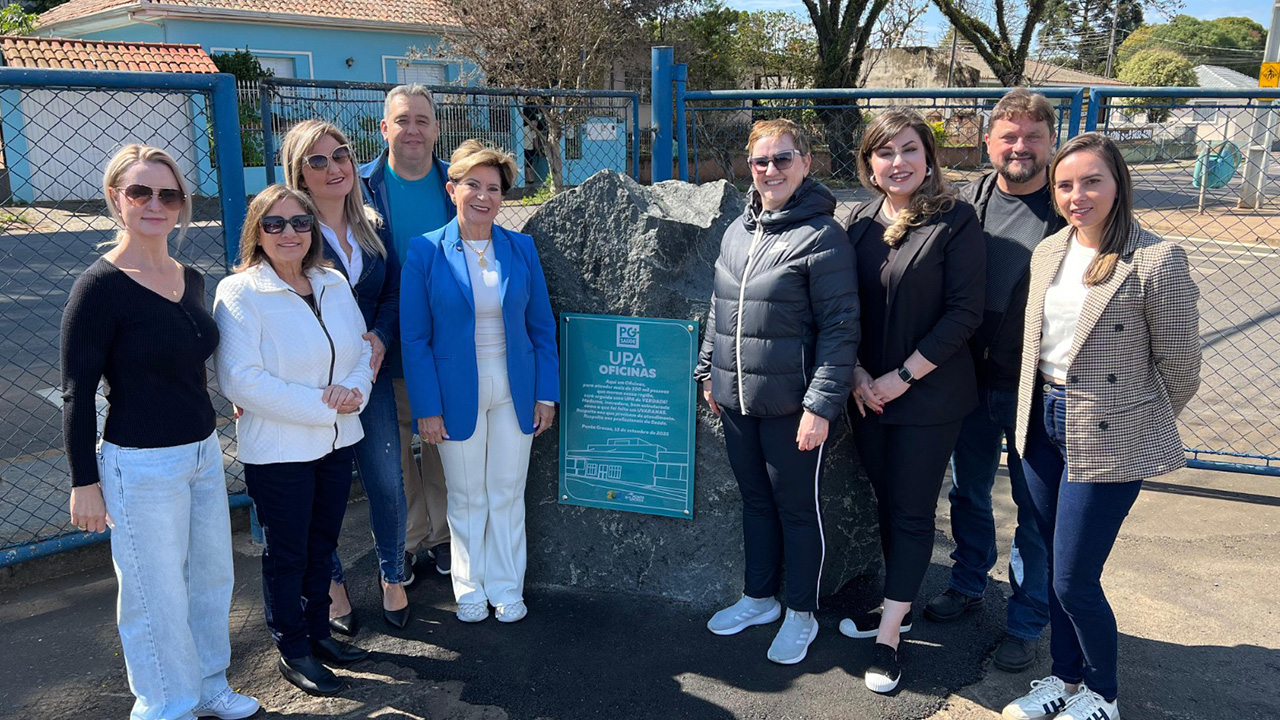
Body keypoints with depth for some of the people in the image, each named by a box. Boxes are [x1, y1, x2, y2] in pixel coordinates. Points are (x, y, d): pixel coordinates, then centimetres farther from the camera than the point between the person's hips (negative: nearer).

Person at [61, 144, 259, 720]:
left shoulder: (191, 279, 6)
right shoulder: (100, 285, -14)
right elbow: (77, 394, -12)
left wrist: (205, 437, 17)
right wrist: (84, 482, -12)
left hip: (203, 453, 7)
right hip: (141, 467, -7)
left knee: (212, 577, 17)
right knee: (157, 596, 6)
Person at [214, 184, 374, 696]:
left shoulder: (335, 284, 5)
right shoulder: (239, 293, -14)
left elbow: (361, 350, 10)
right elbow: (240, 380, -21)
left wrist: (354, 389, -12)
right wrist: (322, 404, -22)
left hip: (338, 442, 6)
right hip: (277, 450, -5)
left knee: (323, 544, 19)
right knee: (286, 553, 9)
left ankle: (317, 631, 37)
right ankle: (292, 650, 26)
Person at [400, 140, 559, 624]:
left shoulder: (521, 249, 2)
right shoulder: (426, 252, -6)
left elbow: (542, 327, 6)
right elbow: (414, 338, -5)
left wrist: (546, 393, 1)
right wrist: (427, 407, -9)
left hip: (514, 393, 2)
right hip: (457, 396, -2)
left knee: (508, 494, 11)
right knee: (467, 497, 11)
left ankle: (506, 588, 27)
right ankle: (470, 590, 29)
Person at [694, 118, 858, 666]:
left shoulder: (822, 236, -12)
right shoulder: (737, 231, 9)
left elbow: (840, 328, -15)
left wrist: (821, 404, -18)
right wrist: (709, 371, 16)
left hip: (790, 404, -6)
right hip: (736, 398, 6)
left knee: (798, 507, 9)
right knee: (755, 501, 19)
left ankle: (801, 614, 26)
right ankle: (758, 598, 36)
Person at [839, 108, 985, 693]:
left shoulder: (956, 221, -10)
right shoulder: (860, 220, 4)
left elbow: (965, 311, -13)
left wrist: (904, 375, -14)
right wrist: (857, 374, -4)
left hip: (929, 396, -5)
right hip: (867, 394, 5)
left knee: (912, 510, 4)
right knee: (887, 502, 16)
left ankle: (889, 634, 13)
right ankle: (899, 607, 33)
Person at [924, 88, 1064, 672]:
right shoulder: (968, 201, 3)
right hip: (969, 378, 4)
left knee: (1035, 508, 8)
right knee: (967, 491, 19)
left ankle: (1026, 623, 24)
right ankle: (967, 584, 41)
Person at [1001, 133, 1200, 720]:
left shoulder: (1157, 260, -15)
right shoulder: (1048, 252, 4)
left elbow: (1179, 368, -7)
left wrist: (1140, 426, 6)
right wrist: (1036, 408, 15)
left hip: (1109, 439, -6)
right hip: (1043, 423, 6)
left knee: (1074, 580, 0)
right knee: (1054, 568, 17)